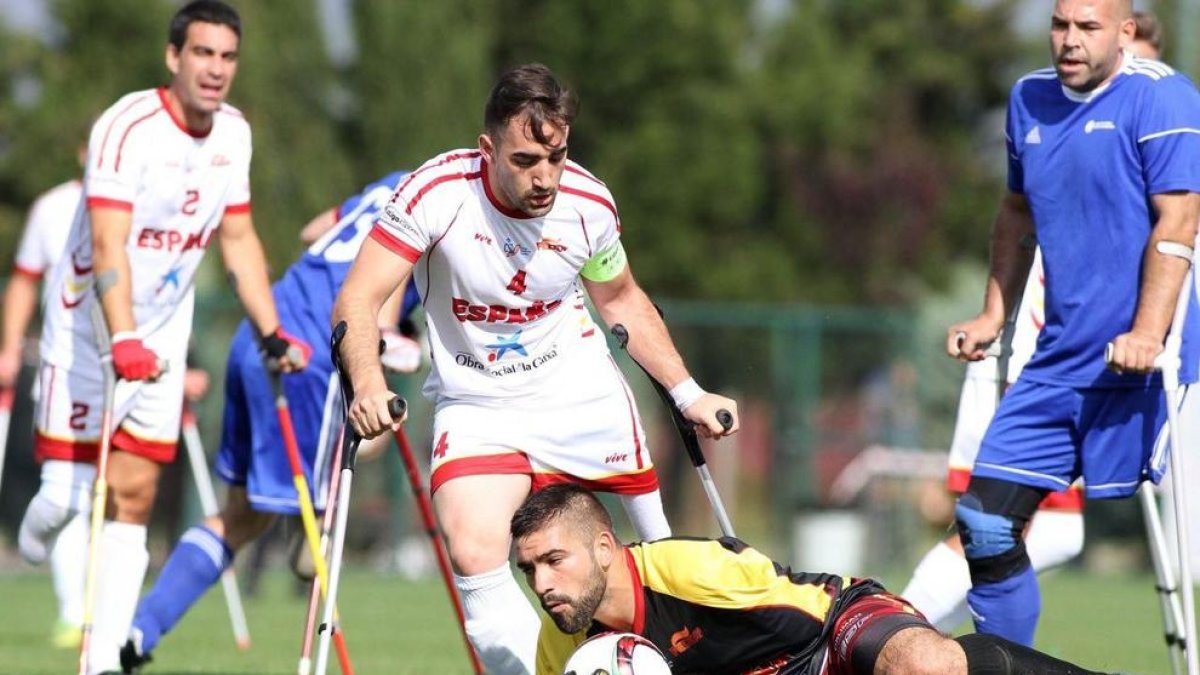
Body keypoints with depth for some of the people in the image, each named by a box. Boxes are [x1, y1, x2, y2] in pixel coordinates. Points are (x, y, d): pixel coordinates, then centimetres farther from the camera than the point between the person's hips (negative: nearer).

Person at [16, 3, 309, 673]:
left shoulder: (235, 133, 2)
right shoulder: (128, 128, -20)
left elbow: (239, 239, 14)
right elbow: (107, 245, -29)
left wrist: (274, 334, 9)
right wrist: (123, 341, -40)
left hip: (162, 338, 5)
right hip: (89, 330, -5)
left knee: (134, 496, 0)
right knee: (71, 491, -8)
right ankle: (37, 538, 27)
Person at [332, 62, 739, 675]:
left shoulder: (588, 203, -10)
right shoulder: (437, 193, -21)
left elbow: (622, 301, 11)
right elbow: (357, 300, -22)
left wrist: (687, 393, 10)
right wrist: (367, 384, -39)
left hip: (583, 394, 3)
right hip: (475, 408, -2)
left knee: (665, 555, 2)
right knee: (474, 555, -24)